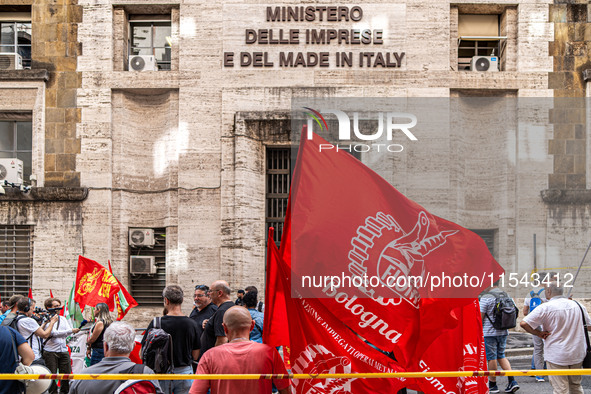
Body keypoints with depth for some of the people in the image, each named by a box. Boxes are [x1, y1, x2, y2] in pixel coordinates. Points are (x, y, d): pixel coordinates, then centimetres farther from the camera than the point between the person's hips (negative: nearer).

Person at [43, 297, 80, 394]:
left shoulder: (63, 319, 16)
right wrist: (71, 331, -21)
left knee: (67, 374, 6)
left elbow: (68, 333, 9)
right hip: (50, 352, -5)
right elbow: (54, 333, -15)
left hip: (63, 351, 5)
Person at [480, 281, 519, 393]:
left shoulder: (486, 297, -15)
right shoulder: (507, 296, 6)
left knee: (491, 358, 3)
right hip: (503, 332, 7)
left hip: (489, 333, -7)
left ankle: (492, 385, 11)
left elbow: (480, 317, -14)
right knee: (501, 356, 17)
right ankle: (512, 381, 6)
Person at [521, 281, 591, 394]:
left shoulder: (545, 307, -13)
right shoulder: (577, 305, 3)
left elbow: (524, 323, -20)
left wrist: (539, 334, -7)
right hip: (577, 355, 5)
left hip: (557, 356, -5)